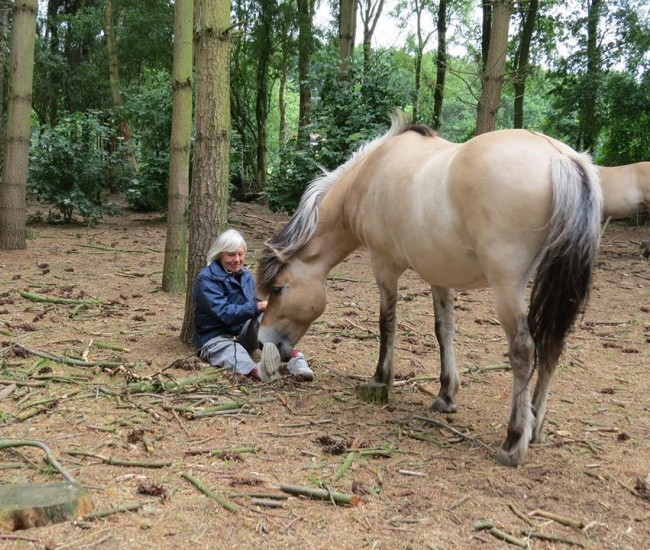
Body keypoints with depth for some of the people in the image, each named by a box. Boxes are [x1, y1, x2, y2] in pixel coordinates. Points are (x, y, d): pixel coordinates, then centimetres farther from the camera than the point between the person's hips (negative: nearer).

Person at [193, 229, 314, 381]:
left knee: (265, 315, -22)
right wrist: (257, 307, -32)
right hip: (216, 338, -5)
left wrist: (264, 306, -15)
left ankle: (294, 357, -41)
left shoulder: (245, 275, 8)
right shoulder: (207, 278, -13)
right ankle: (258, 370, -74)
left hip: (244, 334, 6)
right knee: (233, 353, -40)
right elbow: (224, 313, -24)